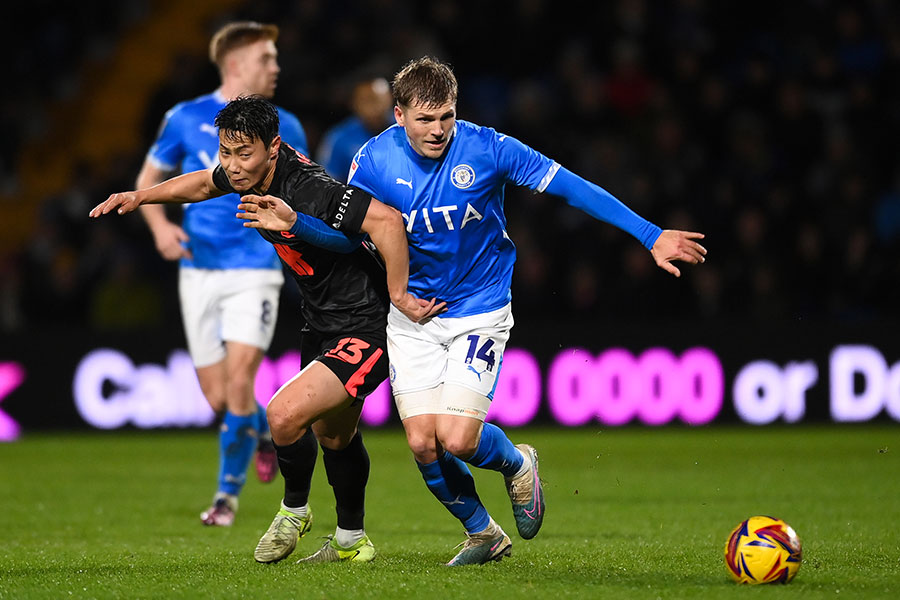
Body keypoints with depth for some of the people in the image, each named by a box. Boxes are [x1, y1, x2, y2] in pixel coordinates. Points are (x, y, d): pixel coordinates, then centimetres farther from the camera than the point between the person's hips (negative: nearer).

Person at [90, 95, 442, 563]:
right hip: (321, 325, 10)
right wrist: (141, 196, 15)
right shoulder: (247, 174, -3)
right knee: (334, 436, 23)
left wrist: (399, 296, -31)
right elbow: (205, 183, 20)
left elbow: (386, 219, -36)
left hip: (365, 328, -10)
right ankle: (351, 541, 42)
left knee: (285, 414, -22)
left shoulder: (311, 191, -31)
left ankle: (295, 510, 6)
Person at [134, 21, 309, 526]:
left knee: (239, 380, -15)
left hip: (256, 270, -1)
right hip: (199, 270, 1)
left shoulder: (284, 129, 6)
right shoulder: (186, 119, 3)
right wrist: (159, 225, -5)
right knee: (218, 397, 1)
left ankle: (229, 493, 0)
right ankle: (264, 433, 35)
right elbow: (149, 178, 13)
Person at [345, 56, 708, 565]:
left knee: (456, 438, -17)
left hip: (480, 310, -3)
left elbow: (572, 188, -13)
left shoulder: (485, 148, -17)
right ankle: (482, 533, 23)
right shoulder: (373, 163, -10)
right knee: (423, 444, -5)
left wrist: (651, 235, -16)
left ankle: (517, 465, 21)